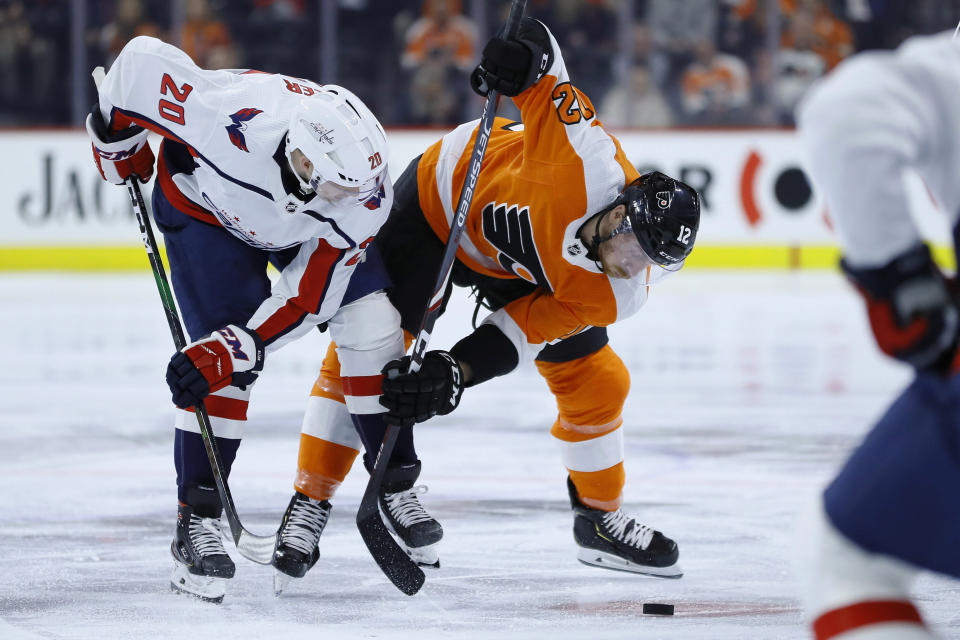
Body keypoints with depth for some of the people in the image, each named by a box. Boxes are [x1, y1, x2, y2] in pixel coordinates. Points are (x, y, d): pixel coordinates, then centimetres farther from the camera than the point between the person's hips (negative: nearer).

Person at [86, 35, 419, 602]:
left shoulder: (363, 198, -34)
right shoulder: (230, 118, -45)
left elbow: (308, 296, -27)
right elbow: (142, 61, -30)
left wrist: (234, 348, -35)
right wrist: (117, 143, -12)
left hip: (308, 233, 3)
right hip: (204, 200, -2)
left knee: (369, 326, -13)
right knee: (220, 368, -17)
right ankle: (197, 521, -5)